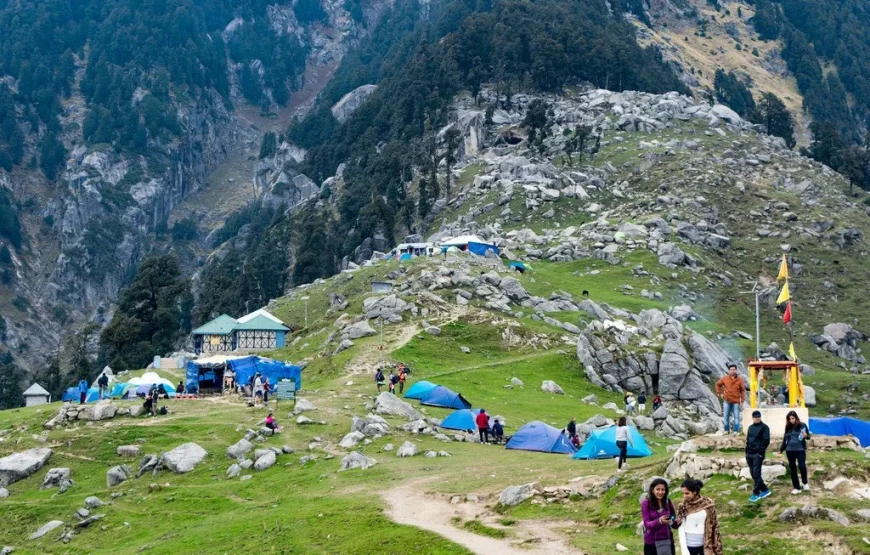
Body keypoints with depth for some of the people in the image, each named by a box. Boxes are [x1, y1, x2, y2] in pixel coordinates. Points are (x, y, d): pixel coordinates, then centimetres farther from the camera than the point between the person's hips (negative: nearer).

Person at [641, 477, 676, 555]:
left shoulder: (668, 502, 1)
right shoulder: (646, 503, -9)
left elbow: (674, 518, 7)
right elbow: (647, 524, -13)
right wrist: (659, 521, -32)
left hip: (667, 541, 3)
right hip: (651, 542, -3)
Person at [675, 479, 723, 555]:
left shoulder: (708, 504, -5)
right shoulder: (683, 507, -4)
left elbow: (714, 526, 0)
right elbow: (681, 529, -5)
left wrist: (717, 548, -1)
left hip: (705, 544, 0)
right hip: (689, 545, 0)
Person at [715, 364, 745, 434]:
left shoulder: (740, 380, -5)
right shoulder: (724, 379, -1)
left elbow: (743, 391, -3)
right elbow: (718, 385, 15)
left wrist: (742, 401, -6)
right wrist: (719, 393, 6)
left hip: (736, 402, -2)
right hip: (727, 401, 2)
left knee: (736, 417, -2)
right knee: (726, 417, 7)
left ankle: (736, 431, 3)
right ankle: (726, 430, 16)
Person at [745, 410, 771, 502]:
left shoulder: (764, 427, -4)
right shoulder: (750, 427, 17)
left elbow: (766, 441, -10)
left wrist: (761, 452, -15)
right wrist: (747, 452, 11)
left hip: (758, 454, -7)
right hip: (749, 453, 7)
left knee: (756, 474, -9)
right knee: (753, 474, 8)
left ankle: (756, 493, -5)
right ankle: (765, 490, 19)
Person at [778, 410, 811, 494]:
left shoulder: (802, 425, -3)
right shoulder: (788, 427, 8)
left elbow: (808, 436, 2)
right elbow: (785, 439, 15)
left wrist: (806, 436, -22)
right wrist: (781, 450, 15)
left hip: (800, 449, -4)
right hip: (790, 450, 4)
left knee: (802, 466, -14)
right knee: (792, 469, 5)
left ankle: (805, 483, 13)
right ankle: (797, 488, 14)